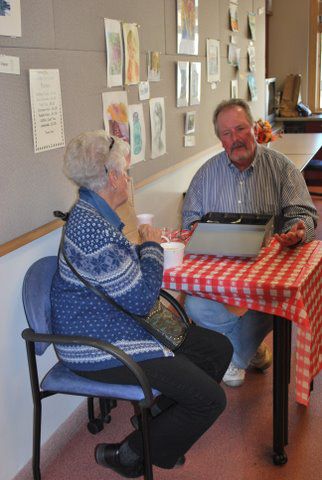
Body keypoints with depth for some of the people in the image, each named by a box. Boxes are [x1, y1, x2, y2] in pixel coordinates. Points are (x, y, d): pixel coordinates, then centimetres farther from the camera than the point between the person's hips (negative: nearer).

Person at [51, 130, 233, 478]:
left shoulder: (93, 214, 8)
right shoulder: (91, 228, -27)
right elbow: (142, 299, -22)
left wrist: (148, 247, 7)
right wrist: (151, 247, -8)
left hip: (117, 329, 11)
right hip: (100, 350, -11)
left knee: (219, 347, 9)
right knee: (211, 399, -11)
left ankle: (157, 414, 21)